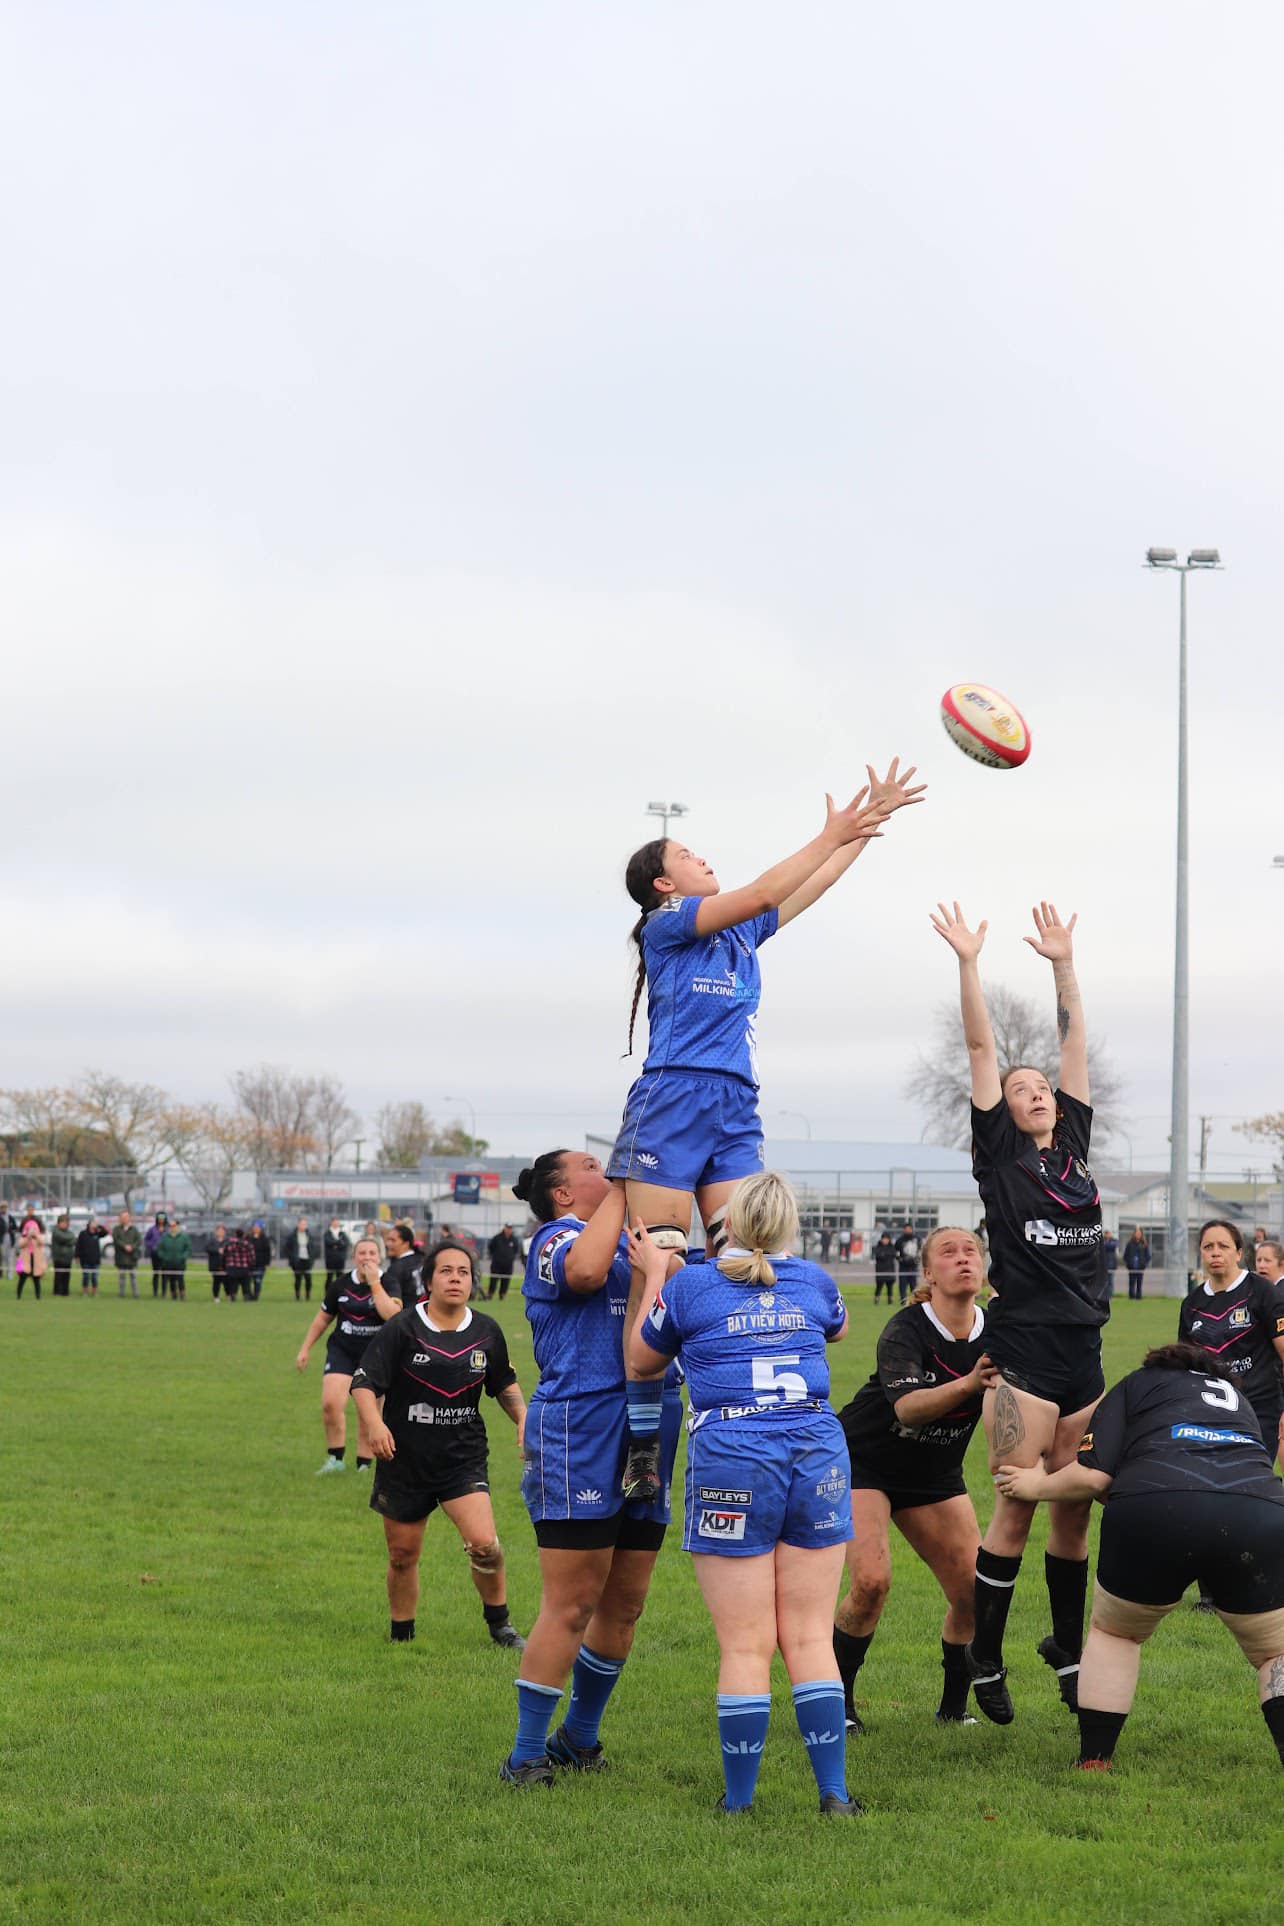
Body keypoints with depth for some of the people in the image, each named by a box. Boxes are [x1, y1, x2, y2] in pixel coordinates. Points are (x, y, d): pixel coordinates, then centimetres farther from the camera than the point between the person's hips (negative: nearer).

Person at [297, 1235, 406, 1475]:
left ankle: (364, 1465, 16)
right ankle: (335, 1459, -2)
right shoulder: (341, 1286, 2)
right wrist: (305, 1348, 15)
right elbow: (323, 1318, 15)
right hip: (342, 1351, 1)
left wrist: (374, 1283, -20)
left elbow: (392, 1315, -23)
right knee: (331, 1403, -17)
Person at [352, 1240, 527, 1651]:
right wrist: (374, 1423, -26)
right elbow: (364, 1382, -9)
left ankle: (499, 1624, 6)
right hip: (405, 1459, -1)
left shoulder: (486, 1331, 4)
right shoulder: (402, 1328, -7)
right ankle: (402, 1636, 28)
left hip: (464, 1459, 1)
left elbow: (504, 1385, 20)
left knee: (484, 1545, -17)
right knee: (402, 1555, 8)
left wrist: (523, 1418, 4)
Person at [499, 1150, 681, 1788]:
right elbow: (584, 1271, -26)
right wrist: (620, 1190, -16)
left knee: (624, 1605, 12)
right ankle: (526, 1756, -2)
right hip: (578, 1438, -8)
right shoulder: (555, 1238, -3)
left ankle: (579, 1737, 26)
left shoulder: (629, 1240, 21)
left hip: (644, 1441, 8)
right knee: (571, 1608, -8)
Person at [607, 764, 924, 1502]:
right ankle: (642, 1445, -9)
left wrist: (870, 820, 20)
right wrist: (831, 834, -1)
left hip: (737, 1111, 7)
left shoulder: (740, 935, 22)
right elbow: (760, 893, -8)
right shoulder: (666, 925, 1)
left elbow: (809, 886, 25)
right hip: (673, 1103, -7)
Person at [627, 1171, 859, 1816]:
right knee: (810, 1639, 7)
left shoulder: (688, 1286, 2)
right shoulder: (814, 1281, 10)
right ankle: (834, 1793, 5)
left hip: (732, 1461, -3)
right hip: (818, 1457, 3)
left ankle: (739, 1803, 3)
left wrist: (653, 1274, 27)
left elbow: (642, 1359, 18)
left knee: (745, 1647, -1)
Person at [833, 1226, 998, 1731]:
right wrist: (968, 1384, -56)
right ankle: (835, 1699, -3)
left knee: (975, 1590, -7)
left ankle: (954, 1707, 13)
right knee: (872, 1581, -22)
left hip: (936, 1476, 5)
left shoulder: (994, 1333, -10)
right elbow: (907, 1406, -40)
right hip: (863, 1461, -5)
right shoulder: (905, 1331, -24)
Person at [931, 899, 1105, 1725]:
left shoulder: (1074, 1146, 14)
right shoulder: (1000, 1154, 2)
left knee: (1075, 1506, 10)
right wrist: (968, 965, -7)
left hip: (1083, 1353, 5)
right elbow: (982, 1050, -3)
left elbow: (1076, 1046, 13)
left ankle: (1068, 1649, 20)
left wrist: (1064, 964, 10)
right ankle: (984, 1659, 2)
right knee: (1017, 1506, -5)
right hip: (1023, 1352, -5)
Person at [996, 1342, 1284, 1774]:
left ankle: (1093, 1763, 21)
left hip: (1153, 1511, -2)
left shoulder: (1134, 1386, 28)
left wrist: (1039, 1485, 32)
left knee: (1112, 1632, 26)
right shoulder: (1235, 1397, 40)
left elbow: (1093, 1476, 13)